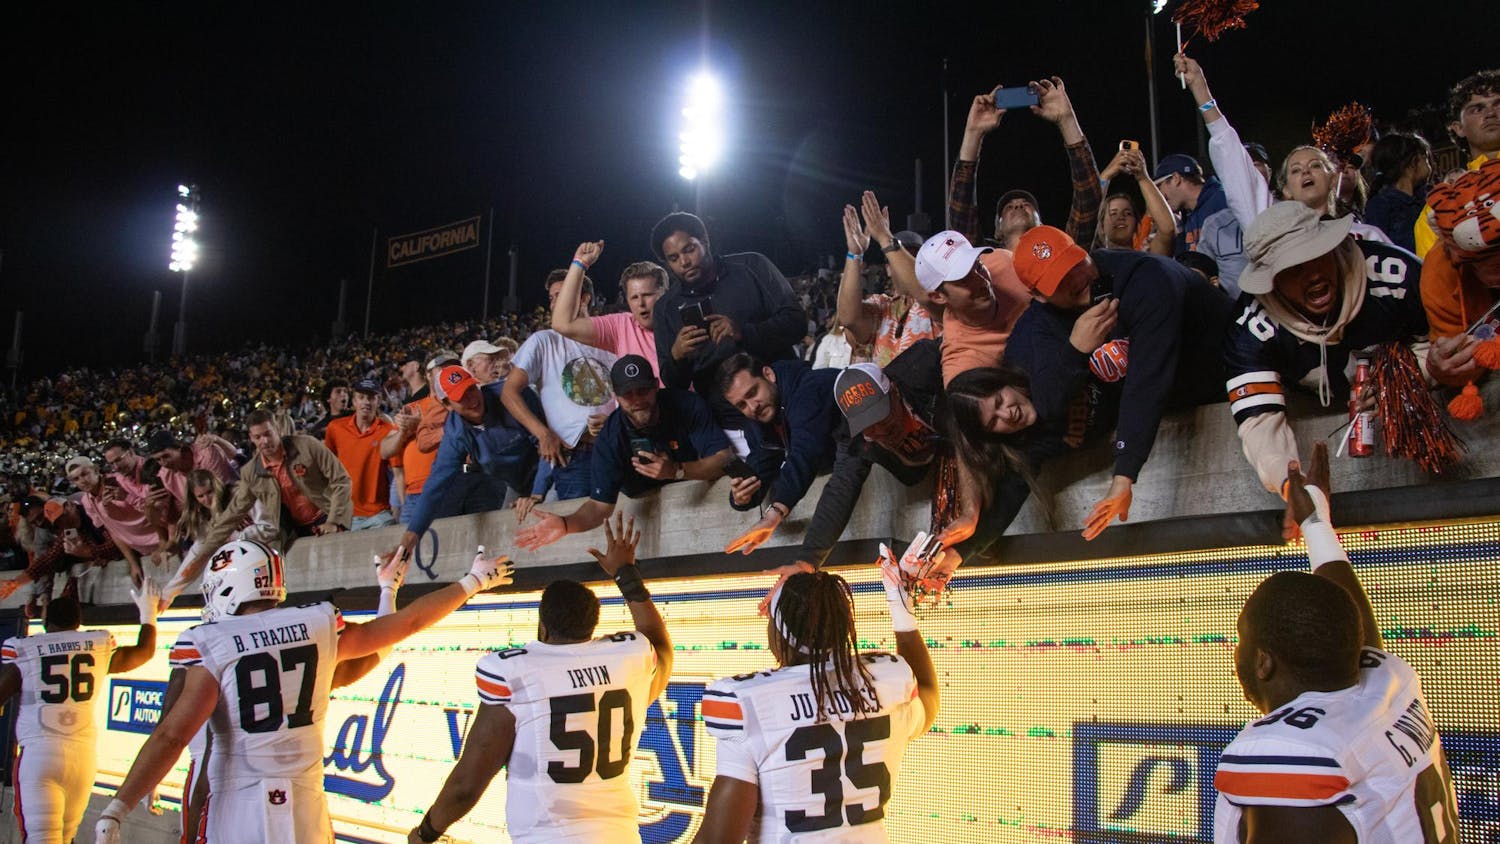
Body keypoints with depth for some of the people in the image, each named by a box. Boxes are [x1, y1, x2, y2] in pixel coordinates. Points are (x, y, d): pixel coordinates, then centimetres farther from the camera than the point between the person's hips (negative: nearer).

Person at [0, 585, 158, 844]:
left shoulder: (23, 650, 3)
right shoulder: (99, 648, 11)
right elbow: (144, 651, 27)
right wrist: (148, 612, 42)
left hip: (38, 752, -3)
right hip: (84, 754, 3)